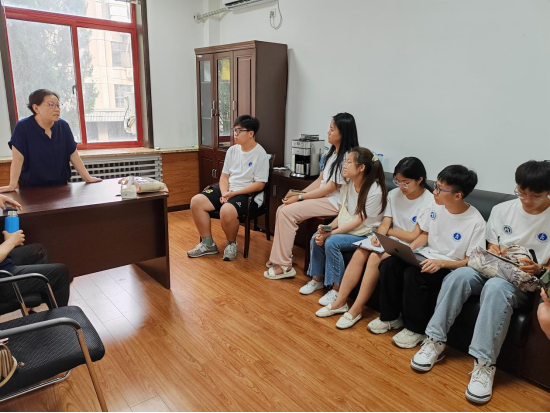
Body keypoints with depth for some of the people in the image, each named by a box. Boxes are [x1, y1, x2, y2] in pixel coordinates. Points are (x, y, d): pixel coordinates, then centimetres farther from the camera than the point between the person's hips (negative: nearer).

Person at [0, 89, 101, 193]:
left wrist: (88, 178, -6)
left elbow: (73, 155, -1)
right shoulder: (23, 127, -13)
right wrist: (12, 185, -21)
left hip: (60, 185, 3)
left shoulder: (63, 126, -2)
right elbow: (18, 158, -15)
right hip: (32, 187, -3)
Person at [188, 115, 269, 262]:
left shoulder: (260, 154, -12)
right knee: (196, 201, -10)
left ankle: (232, 244, -5)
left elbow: (259, 185, -16)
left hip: (248, 194, -7)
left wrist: (233, 194, -19)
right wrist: (224, 193, -11)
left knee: (227, 210, -37)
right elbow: (224, 175, 9)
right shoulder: (232, 150, 8)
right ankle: (208, 244, 2)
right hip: (228, 190, 7)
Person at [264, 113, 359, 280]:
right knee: (282, 210, -4)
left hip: (334, 202, -9)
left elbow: (331, 188, -18)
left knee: (287, 212, -20)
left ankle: (285, 266, -11)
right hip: (322, 197, 9)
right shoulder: (332, 152, 13)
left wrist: (300, 198, -14)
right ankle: (280, 257, 6)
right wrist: (300, 193, 2)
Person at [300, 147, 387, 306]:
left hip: (365, 234, -7)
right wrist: (327, 228, -13)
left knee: (331, 242, -27)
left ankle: (337, 289, -12)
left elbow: (358, 221, -22)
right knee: (316, 238, -13)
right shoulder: (349, 185, 2)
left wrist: (330, 234, -24)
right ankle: (317, 279, 6)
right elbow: (342, 214, 5)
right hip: (346, 229, 7)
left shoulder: (375, 191, -21)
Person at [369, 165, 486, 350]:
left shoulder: (476, 223, -18)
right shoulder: (435, 206, -1)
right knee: (388, 265, -19)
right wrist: (407, 249, -6)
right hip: (426, 257, 6)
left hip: (451, 268, -6)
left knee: (413, 275, -33)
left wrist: (441, 263, -27)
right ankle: (390, 317, 1)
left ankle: (416, 330, -10)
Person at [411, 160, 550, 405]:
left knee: (496, 286, -38)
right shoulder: (501, 210, 7)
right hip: (493, 270, 4)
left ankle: (484, 363, -34)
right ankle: (435, 342, -23)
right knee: (461, 274, -30)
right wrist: (495, 255, -13)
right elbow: (491, 250, 10)